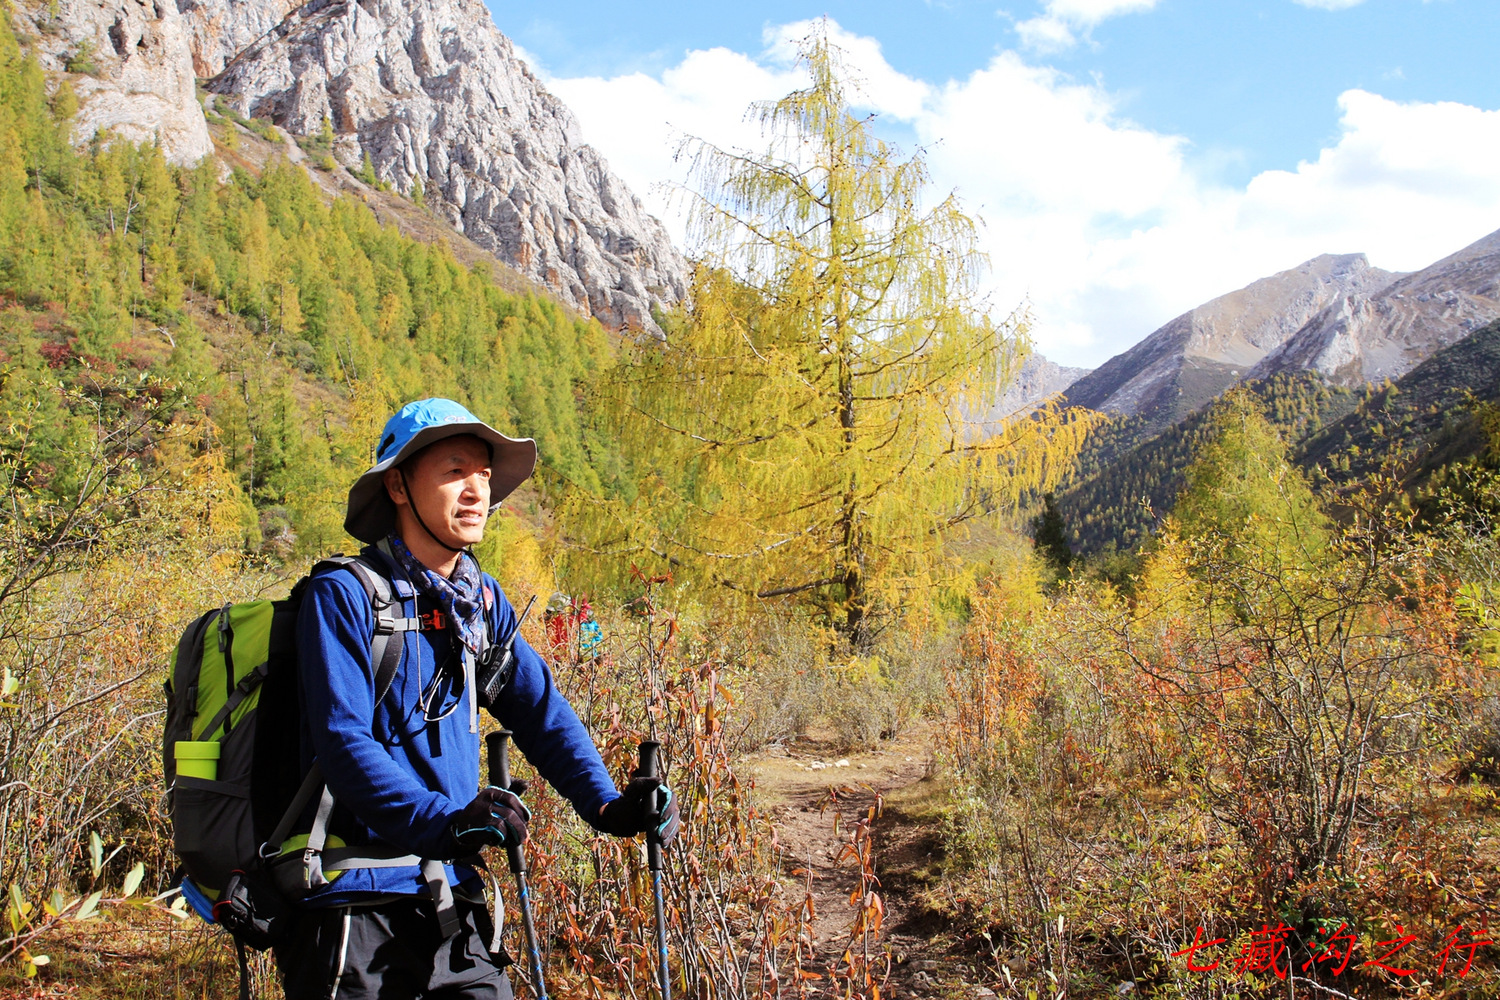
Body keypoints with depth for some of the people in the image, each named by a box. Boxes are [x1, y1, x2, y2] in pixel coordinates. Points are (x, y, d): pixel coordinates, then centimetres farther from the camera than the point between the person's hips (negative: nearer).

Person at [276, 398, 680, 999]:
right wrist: (444, 821, -33)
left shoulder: (481, 599, 8)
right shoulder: (342, 596, -11)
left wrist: (606, 804, -4)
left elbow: (539, 708, 9)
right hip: (357, 903, -5)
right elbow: (344, 741, -20)